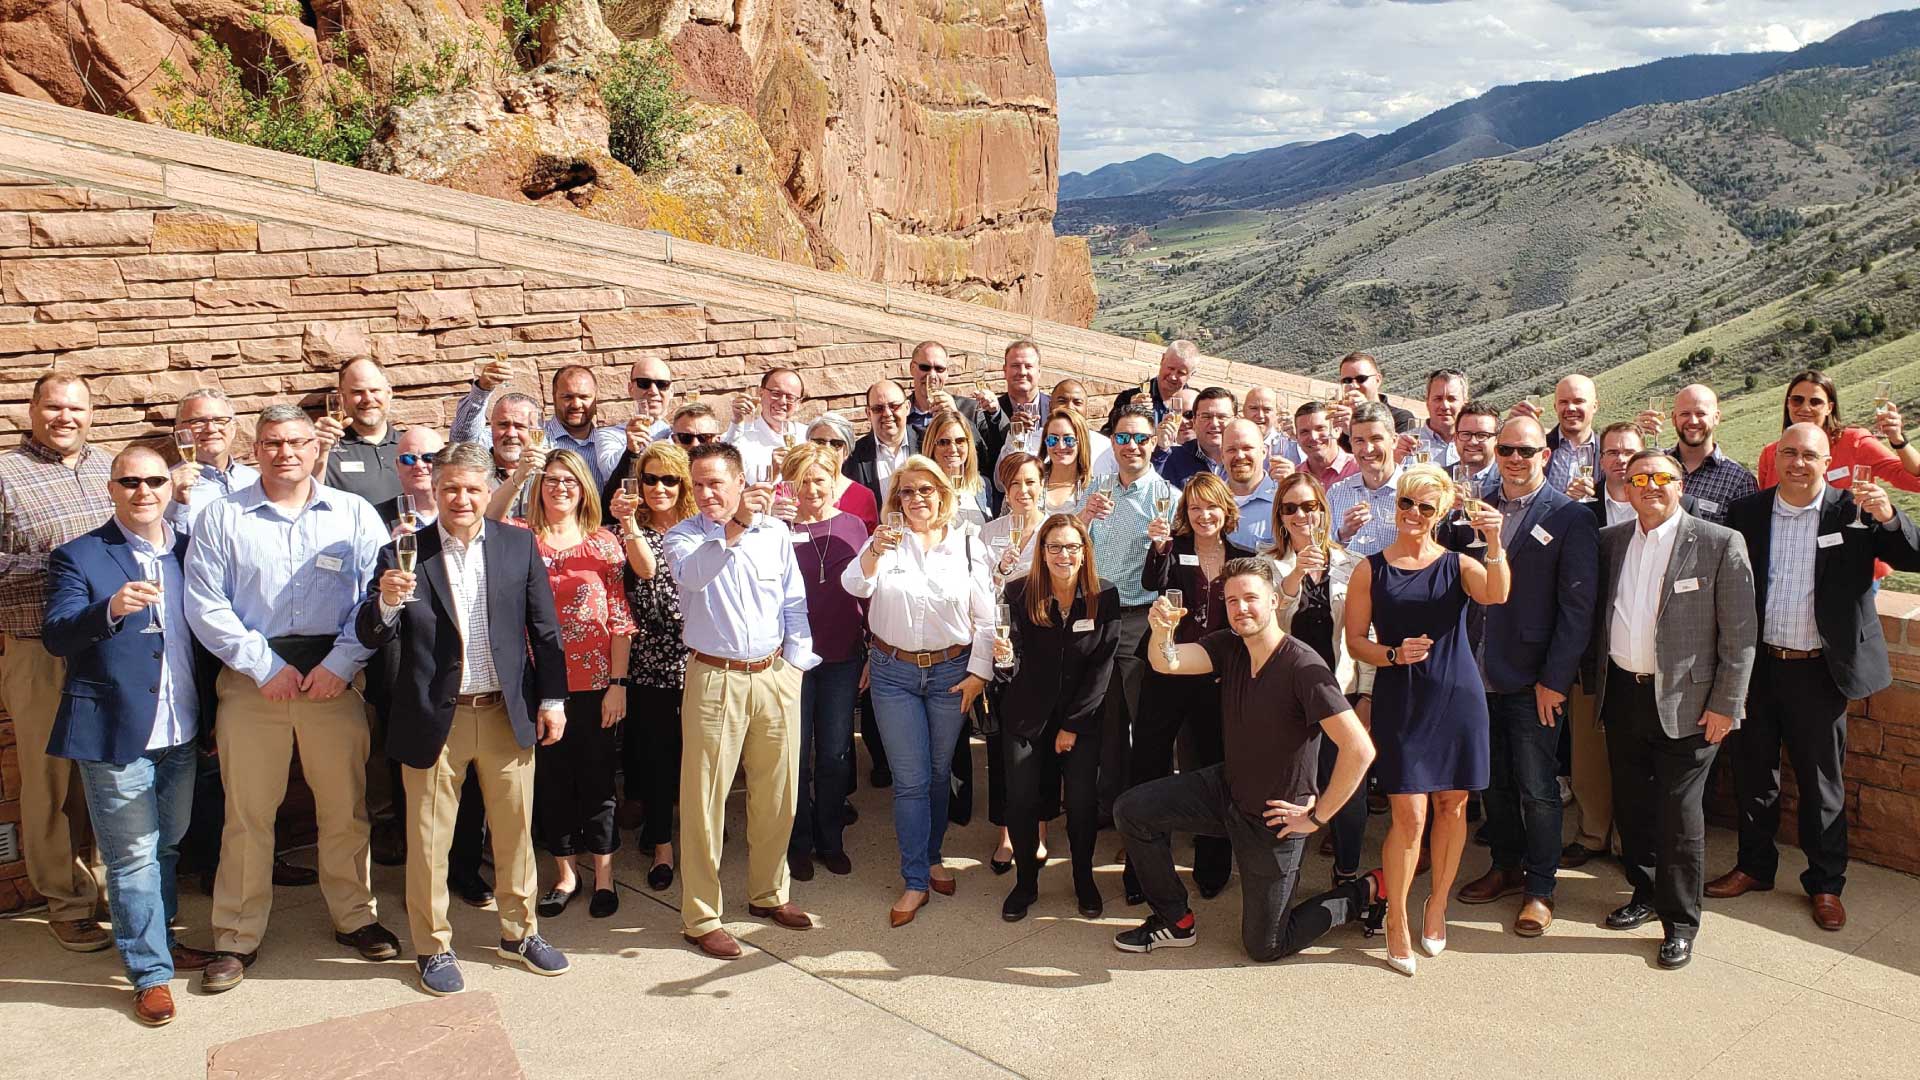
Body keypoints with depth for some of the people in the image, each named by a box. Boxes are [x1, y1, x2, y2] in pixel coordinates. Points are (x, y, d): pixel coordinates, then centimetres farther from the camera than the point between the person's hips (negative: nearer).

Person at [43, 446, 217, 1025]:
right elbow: (56, 637, -16)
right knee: (134, 857, 2)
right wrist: (111, 609, -35)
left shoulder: (190, 551, 7)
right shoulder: (78, 557, -5)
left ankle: (160, 941, 36)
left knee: (166, 848, 19)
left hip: (181, 735, 5)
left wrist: (212, 717, 5)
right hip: (116, 736, -4)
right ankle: (150, 973, 14)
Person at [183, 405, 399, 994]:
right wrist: (265, 666, -9)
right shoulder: (222, 517, 5)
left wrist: (341, 663, -12)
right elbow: (205, 605, -2)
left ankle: (353, 916, 24)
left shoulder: (354, 514, 5)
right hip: (251, 679, 0)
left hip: (334, 676, 0)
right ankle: (237, 937, 19)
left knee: (346, 806, 7)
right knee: (247, 812, 6)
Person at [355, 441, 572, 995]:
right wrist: (388, 602, -25)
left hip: (508, 714, 2)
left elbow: (544, 630, 6)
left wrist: (552, 699, 3)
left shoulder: (519, 545, 2)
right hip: (435, 719, -1)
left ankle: (519, 932, 32)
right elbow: (371, 637, -5)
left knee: (516, 830, 13)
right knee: (428, 840, 8)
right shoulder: (403, 554, -3)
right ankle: (432, 948, 26)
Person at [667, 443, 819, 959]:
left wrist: (796, 664, 4)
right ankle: (700, 917, 13)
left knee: (777, 794, 12)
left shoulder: (775, 532, 6)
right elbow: (691, 574, -26)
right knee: (704, 800, 2)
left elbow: (794, 604, 11)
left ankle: (769, 893, 32)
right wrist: (735, 527, -37)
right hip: (714, 679, -3)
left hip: (775, 676, 3)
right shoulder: (683, 536, -3)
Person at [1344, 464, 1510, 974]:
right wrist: (1394, 655, -15)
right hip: (1399, 702, -2)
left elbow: (1497, 595, -17)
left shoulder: (1458, 565, 4)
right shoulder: (1370, 569, 2)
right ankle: (1396, 921, 8)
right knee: (1409, 814, -7)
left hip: (1457, 698, 2)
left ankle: (1437, 906, 29)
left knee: (1452, 806, 10)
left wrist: (1494, 543, -32)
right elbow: (1355, 641, 3)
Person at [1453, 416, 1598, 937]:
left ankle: (1540, 887, 19)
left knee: (1537, 788, 4)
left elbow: (1577, 605, -10)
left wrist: (1554, 679, -12)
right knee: (1492, 781, 15)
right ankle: (1506, 866, 33)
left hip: (1533, 679, -4)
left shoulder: (1570, 517, -7)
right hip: (1480, 673, 5)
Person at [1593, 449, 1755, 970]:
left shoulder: (1720, 544, -8)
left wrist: (1726, 706, -9)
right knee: (1631, 805, 15)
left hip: (1684, 702, -4)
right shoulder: (1610, 541, 5)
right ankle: (1646, 894, 34)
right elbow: (1596, 615, 13)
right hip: (1622, 695, 5)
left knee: (1679, 814, 2)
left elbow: (1740, 634, -8)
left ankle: (1680, 922, 16)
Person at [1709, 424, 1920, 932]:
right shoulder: (1746, 512, 1)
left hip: (1817, 671, -2)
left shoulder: (1853, 511, -5)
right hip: (1755, 664, 2)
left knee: (1822, 782, 8)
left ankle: (1826, 884, 23)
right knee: (1752, 772, 14)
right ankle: (1754, 866, 31)